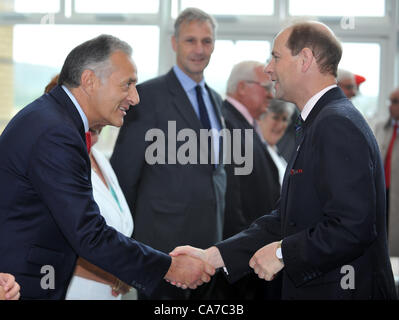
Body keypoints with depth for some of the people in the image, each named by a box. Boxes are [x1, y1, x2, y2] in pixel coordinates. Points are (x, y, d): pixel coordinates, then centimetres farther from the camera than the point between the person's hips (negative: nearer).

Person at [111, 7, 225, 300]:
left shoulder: (215, 99, 15)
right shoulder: (148, 95, -7)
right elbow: (123, 172, -8)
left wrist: (220, 228, 15)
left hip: (209, 236, 7)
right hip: (163, 239, -7)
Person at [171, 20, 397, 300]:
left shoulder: (338, 124, -18)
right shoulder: (319, 123, 14)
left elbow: (352, 229, -26)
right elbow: (284, 221, 12)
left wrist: (282, 253, -13)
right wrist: (212, 256, 4)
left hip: (342, 291, -9)